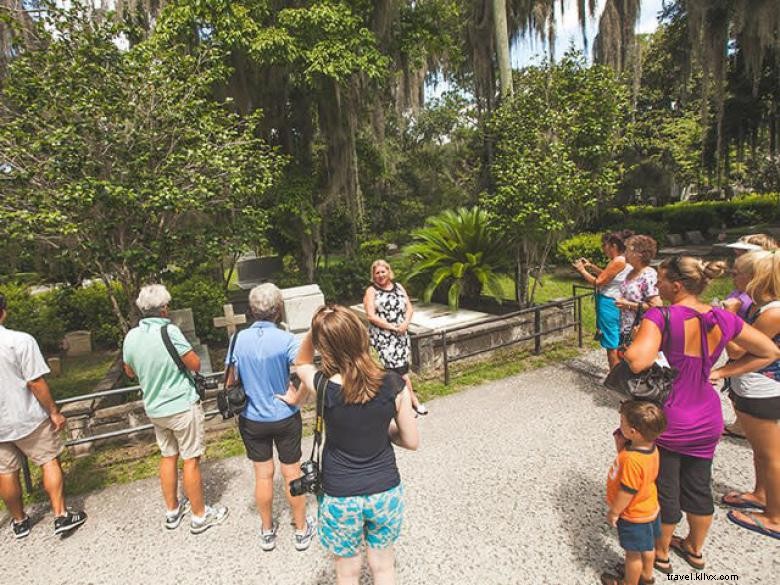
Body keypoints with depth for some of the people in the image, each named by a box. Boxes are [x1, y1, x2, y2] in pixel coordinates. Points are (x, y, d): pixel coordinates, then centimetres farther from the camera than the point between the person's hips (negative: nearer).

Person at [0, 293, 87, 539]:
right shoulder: (20, 340, -19)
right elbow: (36, 383, -18)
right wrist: (54, 412, -7)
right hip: (26, 418, -4)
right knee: (49, 461, 10)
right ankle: (61, 515, 14)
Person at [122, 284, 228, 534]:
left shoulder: (131, 336, -3)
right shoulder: (169, 331, -22)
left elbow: (130, 372, 12)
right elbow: (196, 365, -16)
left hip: (154, 408, 6)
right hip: (183, 406, -6)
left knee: (167, 457, 20)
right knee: (191, 460, 6)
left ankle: (172, 511, 35)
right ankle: (200, 516, 19)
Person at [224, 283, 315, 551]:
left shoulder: (238, 339, -9)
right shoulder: (287, 340, -19)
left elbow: (230, 381, 0)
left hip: (251, 419, 3)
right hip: (286, 418, -2)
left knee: (263, 474, 17)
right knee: (292, 474, 13)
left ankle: (267, 531, 35)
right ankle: (301, 530, 31)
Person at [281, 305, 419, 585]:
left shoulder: (324, 388, -22)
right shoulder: (394, 384, -18)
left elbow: (301, 363, 2)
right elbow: (411, 441, -6)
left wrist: (313, 331, -11)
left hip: (341, 497, -1)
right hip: (385, 491, 2)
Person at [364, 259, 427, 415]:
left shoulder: (398, 287, 12)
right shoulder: (371, 291, -3)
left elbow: (409, 307, 9)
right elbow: (371, 316, -11)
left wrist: (405, 323, -10)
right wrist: (392, 327, -15)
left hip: (401, 334, 4)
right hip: (382, 336, -4)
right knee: (399, 367, -7)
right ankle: (413, 399, 5)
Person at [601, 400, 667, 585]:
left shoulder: (632, 460, -39)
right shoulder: (650, 446, -14)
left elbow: (627, 492, -29)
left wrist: (614, 512, -15)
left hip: (634, 516, -8)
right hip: (648, 508, 8)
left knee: (633, 553, 17)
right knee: (647, 547, 29)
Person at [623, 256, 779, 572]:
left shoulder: (661, 317, -24)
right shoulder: (723, 319, -5)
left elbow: (636, 362, -37)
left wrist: (634, 341, -16)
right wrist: (719, 372, 4)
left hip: (667, 421, -5)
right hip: (707, 420, 6)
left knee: (664, 491, 15)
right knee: (699, 487, 23)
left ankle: (660, 553, 37)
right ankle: (695, 549, 45)